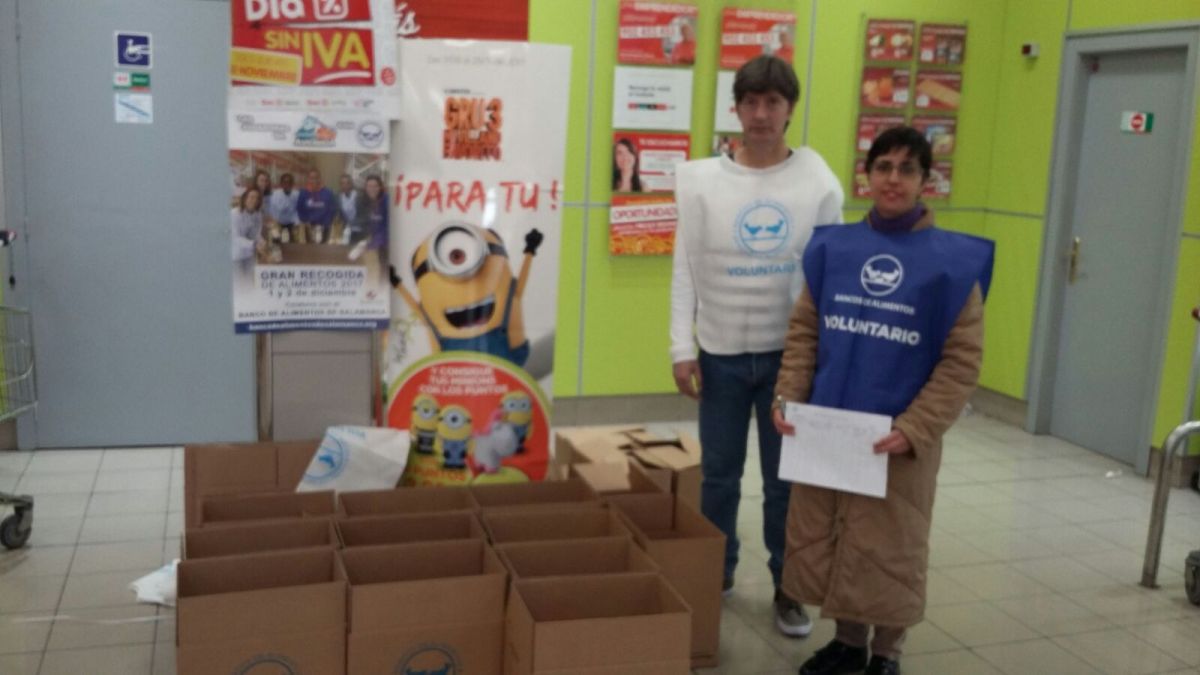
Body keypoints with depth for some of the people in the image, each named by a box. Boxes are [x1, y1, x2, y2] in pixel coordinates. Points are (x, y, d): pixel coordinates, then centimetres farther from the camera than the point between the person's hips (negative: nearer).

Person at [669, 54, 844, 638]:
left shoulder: (820, 182, -3)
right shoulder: (702, 180, -2)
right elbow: (686, 270, 0)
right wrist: (682, 349, -4)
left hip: (791, 352, 0)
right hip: (721, 353, 1)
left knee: (786, 479, 9)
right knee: (719, 475, 13)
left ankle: (788, 587, 25)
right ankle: (716, 573, 32)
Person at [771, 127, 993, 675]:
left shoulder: (952, 261, -7)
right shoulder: (833, 246, 3)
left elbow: (961, 361, -8)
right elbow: (803, 331, 8)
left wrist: (913, 430, -16)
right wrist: (787, 396, -5)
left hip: (899, 440, -3)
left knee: (886, 552, 8)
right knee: (821, 542, 13)